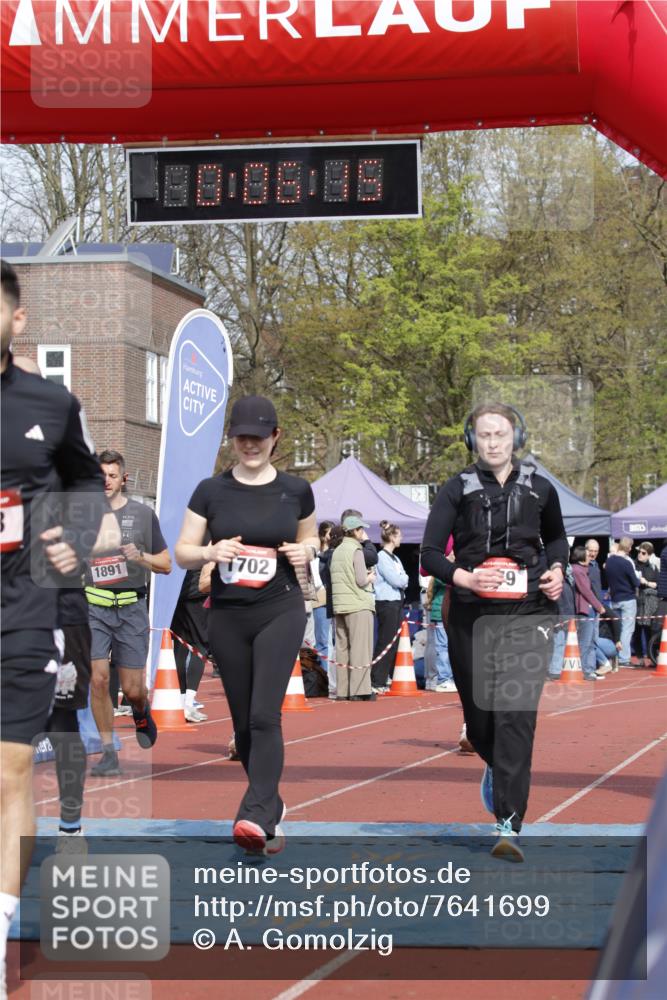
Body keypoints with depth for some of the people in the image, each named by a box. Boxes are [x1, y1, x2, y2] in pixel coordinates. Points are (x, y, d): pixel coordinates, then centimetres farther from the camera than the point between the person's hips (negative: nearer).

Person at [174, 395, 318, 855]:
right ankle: (273, 806, 27)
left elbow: (310, 537, 17)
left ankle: (256, 816, -24)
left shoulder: (296, 490, 1)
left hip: (280, 612, -2)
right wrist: (210, 552, -18)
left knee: (265, 715, -17)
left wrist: (306, 550, -6)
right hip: (227, 615, 2)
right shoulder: (211, 490, 0)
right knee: (243, 722, 9)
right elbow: (182, 553, 3)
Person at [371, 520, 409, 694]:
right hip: (386, 603, -9)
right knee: (385, 642, -10)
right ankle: (377, 682, -9)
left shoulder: (395, 559, 18)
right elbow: (396, 580, -16)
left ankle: (387, 679, 13)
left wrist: (401, 579, -5)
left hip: (397, 602, 9)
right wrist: (404, 578, 3)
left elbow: (403, 581, 15)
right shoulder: (382, 557, -10)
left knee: (394, 642, 8)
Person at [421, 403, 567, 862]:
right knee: (479, 715, 10)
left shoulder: (539, 489, 6)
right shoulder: (457, 490, 1)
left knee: (515, 713, -14)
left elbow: (556, 537, 25)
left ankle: (510, 826, -15)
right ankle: (496, 768, 47)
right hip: (471, 615, 1)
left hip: (527, 614, -1)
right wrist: (465, 577, -18)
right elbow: (430, 554, -1)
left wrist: (557, 569, 6)